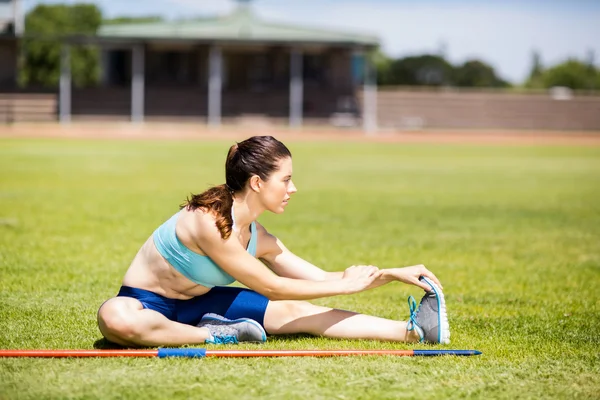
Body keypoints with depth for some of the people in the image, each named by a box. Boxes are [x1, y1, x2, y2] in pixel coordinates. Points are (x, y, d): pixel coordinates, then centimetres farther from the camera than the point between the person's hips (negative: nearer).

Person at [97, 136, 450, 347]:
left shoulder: (258, 238, -3)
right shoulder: (209, 222, -29)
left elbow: (323, 279, 5)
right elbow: (271, 287, -20)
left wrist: (394, 274, -3)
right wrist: (346, 284, -13)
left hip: (194, 302, 7)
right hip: (144, 301, -7)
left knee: (295, 312, -9)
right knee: (116, 320, -45)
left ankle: (412, 331, -19)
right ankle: (213, 336, -26)